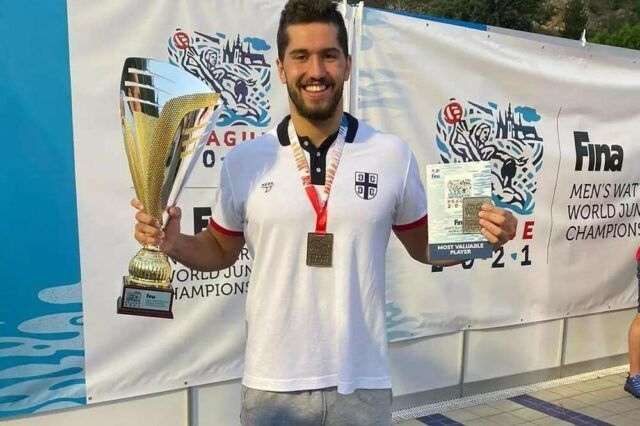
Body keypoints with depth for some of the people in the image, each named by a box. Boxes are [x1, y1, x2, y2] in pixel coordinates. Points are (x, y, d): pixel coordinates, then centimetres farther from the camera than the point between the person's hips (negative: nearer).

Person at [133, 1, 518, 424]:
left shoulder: (394, 155, -4)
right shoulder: (244, 161, -3)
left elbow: (425, 245, 8)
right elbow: (221, 250, 9)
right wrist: (173, 243, -10)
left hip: (362, 383, 0)